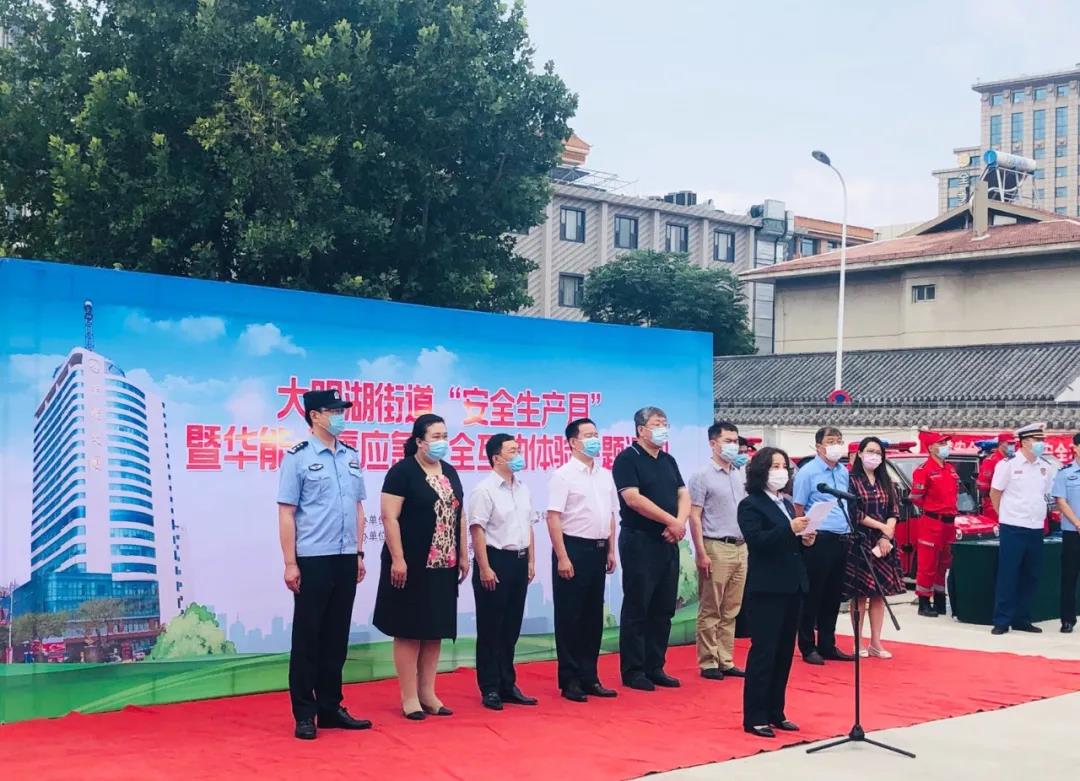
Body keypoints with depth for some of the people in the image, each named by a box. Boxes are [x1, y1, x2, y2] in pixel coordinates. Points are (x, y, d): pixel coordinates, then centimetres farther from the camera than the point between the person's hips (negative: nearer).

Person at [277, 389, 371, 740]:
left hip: (346, 560, 5)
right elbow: (286, 514, -7)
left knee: (337, 636, 12)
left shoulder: (352, 457, 11)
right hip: (312, 560, -5)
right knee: (307, 638, 3)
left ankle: (331, 708, 21)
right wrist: (290, 563, -11)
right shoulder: (298, 457, -5)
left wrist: (359, 554, 11)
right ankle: (304, 714, 11)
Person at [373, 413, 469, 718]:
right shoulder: (402, 471, -9)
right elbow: (389, 517, -14)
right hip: (411, 566, -7)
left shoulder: (450, 472, 12)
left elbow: (458, 516, 17)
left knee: (434, 630, 10)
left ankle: (427, 693, 18)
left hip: (442, 566, 7)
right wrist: (397, 559, -19)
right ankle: (409, 697, 6)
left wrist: (463, 556, 12)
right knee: (409, 630, 0)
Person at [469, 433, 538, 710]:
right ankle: (490, 689, 8)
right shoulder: (485, 490, -11)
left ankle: (508, 685, 21)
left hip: (519, 561, 7)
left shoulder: (523, 489, 12)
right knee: (491, 629, 1)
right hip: (495, 561, -7)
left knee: (511, 628, 13)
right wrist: (485, 568, -18)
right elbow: (477, 530, -15)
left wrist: (530, 561, 14)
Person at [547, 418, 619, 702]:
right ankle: (569, 681, 8)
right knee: (570, 617, 1)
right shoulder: (564, 475, -9)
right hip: (573, 549, -7)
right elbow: (553, 518, -13)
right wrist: (562, 557, -17)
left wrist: (611, 551, 12)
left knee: (594, 616, 11)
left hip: (598, 550, 7)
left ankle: (589, 677, 20)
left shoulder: (605, 475, 11)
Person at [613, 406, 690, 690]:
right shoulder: (627, 459, -7)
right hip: (640, 542, -7)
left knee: (663, 609, 9)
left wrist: (680, 523, -9)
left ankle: (655, 667, 17)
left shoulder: (668, 461, 15)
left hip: (668, 543, 7)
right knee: (637, 609, -2)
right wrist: (671, 521, -14)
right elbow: (633, 498, -17)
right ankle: (632, 671, 5)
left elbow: (683, 495, 12)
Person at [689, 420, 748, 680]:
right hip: (716, 548, -6)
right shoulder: (703, 476, -5)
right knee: (710, 611, -1)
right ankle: (708, 663, 5)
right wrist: (701, 553, -14)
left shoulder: (742, 476, 12)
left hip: (741, 548, 6)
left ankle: (726, 661, 15)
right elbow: (694, 517, -8)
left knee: (731, 610, 9)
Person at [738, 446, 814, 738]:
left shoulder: (787, 504, 18)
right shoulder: (750, 505, -7)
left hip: (793, 586, 8)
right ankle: (754, 717, -1)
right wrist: (790, 529, -27)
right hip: (766, 588, -8)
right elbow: (756, 541, -20)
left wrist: (805, 540, 2)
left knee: (785, 652, 11)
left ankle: (775, 712, 19)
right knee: (763, 651, -6)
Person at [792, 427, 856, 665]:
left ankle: (827, 645, 22)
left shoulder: (844, 472, 13)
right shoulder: (807, 472, -7)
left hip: (842, 539, 7)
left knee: (834, 595, 13)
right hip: (818, 540, -7)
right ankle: (808, 647, 8)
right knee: (813, 595, 0)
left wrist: (849, 532, 13)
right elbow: (799, 509, -8)